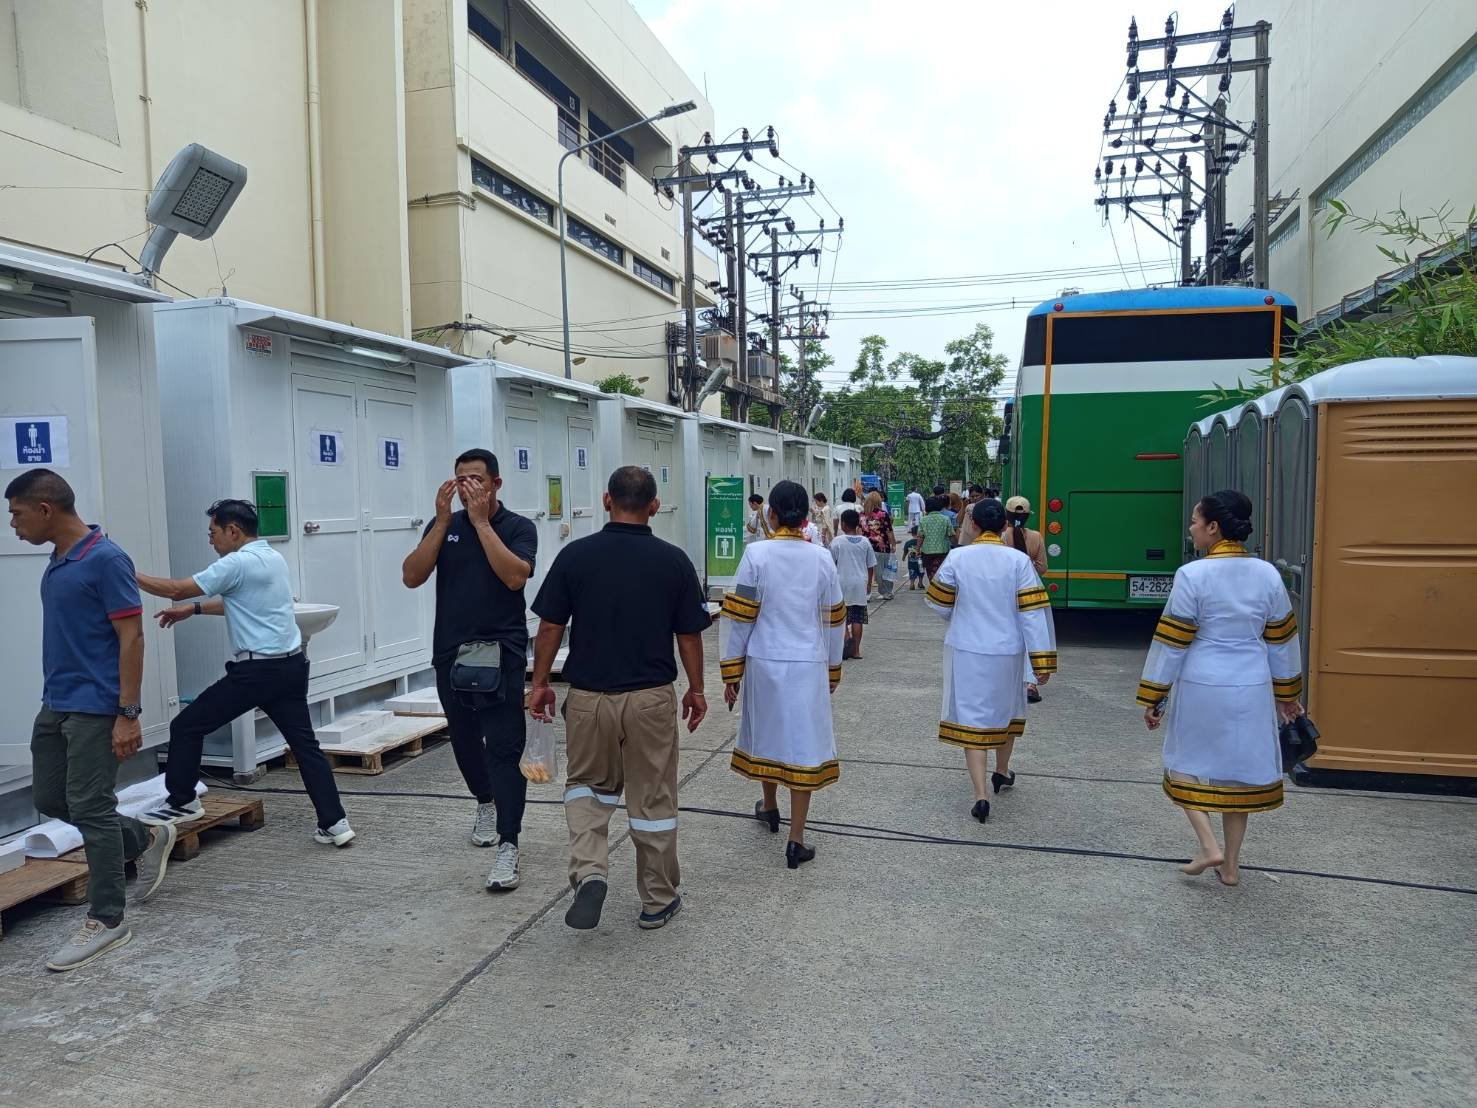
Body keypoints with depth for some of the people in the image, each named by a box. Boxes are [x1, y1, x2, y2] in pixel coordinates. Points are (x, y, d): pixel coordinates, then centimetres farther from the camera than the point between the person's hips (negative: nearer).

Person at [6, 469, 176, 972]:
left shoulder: (106, 560, -18)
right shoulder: (57, 561, 10)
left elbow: (132, 637, -19)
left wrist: (128, 714, -21)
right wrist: (55, 698, 22)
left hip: (96, 709, -9)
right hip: (55, 705, 9)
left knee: (89, 809, -3)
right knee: (48, 799, 15)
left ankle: (106, 921, 9)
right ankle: (146, 840, 32)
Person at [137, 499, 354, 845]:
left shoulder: (237, 563, -12)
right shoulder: (273, 558, 15)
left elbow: (177, 589, -9)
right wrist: (194, 609, 27)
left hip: (257, 669, -9)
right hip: (291, 664, 9)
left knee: (186, 726, 9)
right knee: (305, 743, 7)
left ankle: (182, 803, 21)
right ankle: (334, 823, 4)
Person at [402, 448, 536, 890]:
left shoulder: (517, 527, -3)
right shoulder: (444, 526, 7)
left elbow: (515, 576, -21)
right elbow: (412, 576, -5)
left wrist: (482, 521, -17)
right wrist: (442, 522, -13)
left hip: (501, 654, -4)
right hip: (451, 654, 4)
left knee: (504, 747, -8)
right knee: (464, 739, 18)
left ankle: (508, 847, -7)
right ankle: (486, 803, 44)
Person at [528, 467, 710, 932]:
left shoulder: (575, 555, -6)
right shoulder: (673, 560, -6)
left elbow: (550, 628, -2)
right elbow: (689, 636, -2)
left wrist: (540, 683, 10)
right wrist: (696, 689, 11)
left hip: (588, 696, 1)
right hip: (651, 698, 0)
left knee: (588, 786, 22)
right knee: (653, 799, 13)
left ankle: (589, 872, 1)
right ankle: (658, 901, 24)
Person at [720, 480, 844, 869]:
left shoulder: (756, 555, -9)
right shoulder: (822, 559, -2)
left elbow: (738, 617, -8)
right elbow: (833, 620, 6)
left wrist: (730, 672, 1)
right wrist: (832, 670, 18)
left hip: (764, 662, 0)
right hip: (809, 665, 0)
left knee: (767, 732, 20)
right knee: (803, 743, 5)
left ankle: (769, 807, 43)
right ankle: (796, 840, 7)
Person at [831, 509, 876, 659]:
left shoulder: (837, 542, -8)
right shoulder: (864, 542, 1)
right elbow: (871, 566, 7)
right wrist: (869, 584, 19)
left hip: (842, 583, -2)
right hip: (860, 584, 3)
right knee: (857, 618, 7)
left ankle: (846, 637, -20)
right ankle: (856, 650, 10)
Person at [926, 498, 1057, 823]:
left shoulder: (957, 558, -9)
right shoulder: (1019, 560, -8)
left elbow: (938, 603, 1)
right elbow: (1034, 611, -10)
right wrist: (1043, 660, -5)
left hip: (966, 650, -1)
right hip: (1007, 652, 2)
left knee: (972, 718, 3)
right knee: (1006, 709, 23)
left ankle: (981, 795, -6)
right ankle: (1002, 772, 43)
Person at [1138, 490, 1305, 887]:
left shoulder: (1193, 575, -13)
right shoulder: (1268, 574, 1)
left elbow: (1171, 642, -10)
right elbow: (1281, 641, 10)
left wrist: (1152, 697, -2)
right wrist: (1286, 693, 23)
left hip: (1201, 687, -4)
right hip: (1251, 689, 4)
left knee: (1190, 765, 16)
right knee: (1241, 769, 15)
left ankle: (1209, 846, 2)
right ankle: (1231, 865, 23)